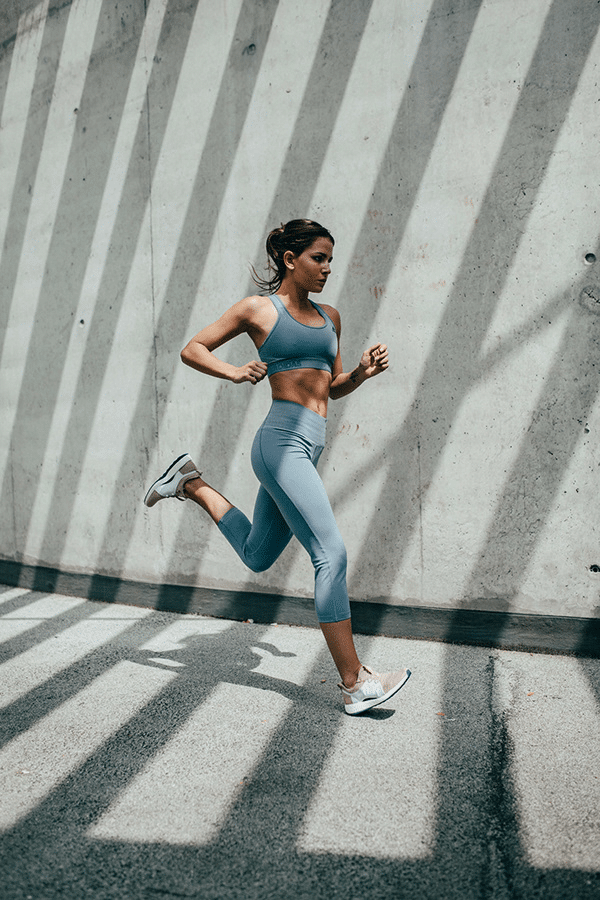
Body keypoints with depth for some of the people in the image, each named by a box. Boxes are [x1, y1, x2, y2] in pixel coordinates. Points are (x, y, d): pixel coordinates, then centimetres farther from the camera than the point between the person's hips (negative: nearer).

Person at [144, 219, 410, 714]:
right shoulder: (258, 308, 2)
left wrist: (363, 371, 4)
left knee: (256, 556, 19)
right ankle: (355, 683, -4)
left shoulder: (330, 316, 19)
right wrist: (232, 371, -10)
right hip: (283, 439, -8)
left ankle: (191, 484, 34)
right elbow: (192, 349, 7)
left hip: (308, 447, 8)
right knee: (332, 554, -13)